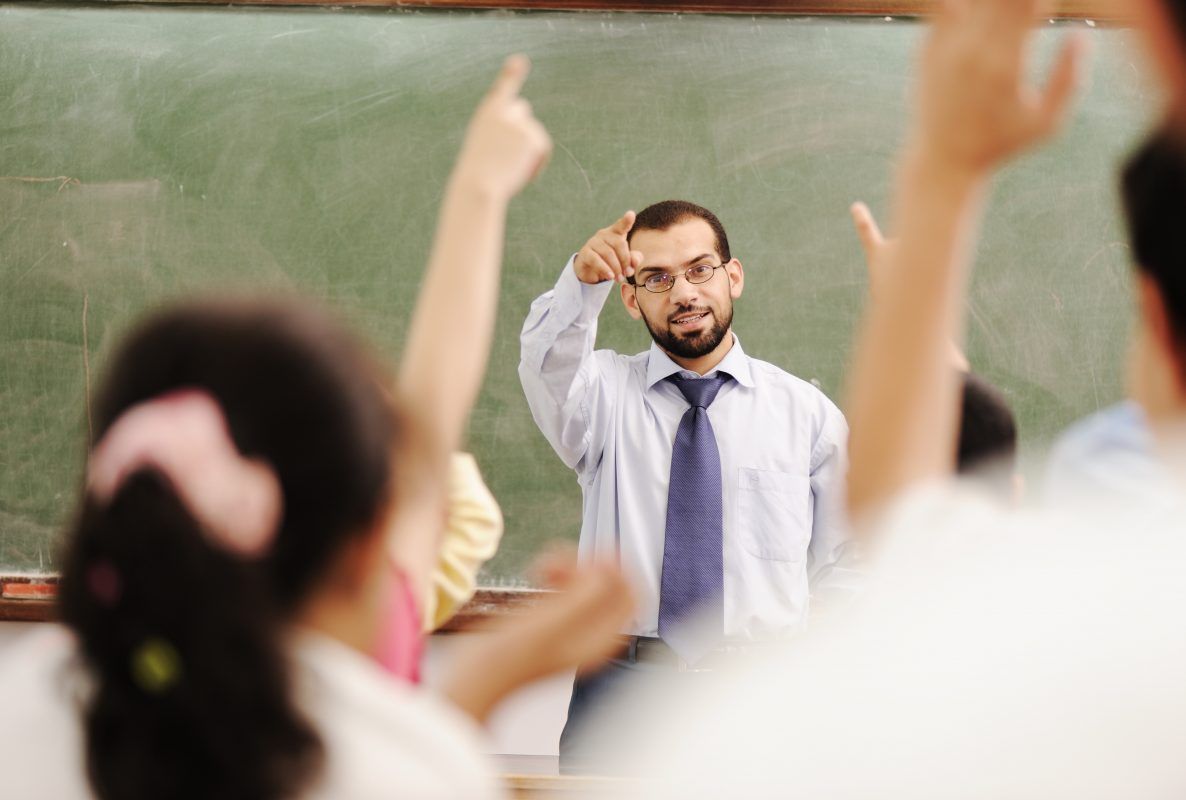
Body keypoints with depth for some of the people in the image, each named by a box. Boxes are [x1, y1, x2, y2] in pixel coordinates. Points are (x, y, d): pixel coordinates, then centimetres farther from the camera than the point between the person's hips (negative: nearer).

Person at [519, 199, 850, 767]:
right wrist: (582, 282, -35)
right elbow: (548, 362, -16)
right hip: (621, 687, 0)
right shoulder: (606, 393, 8)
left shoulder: (806, 412, 10)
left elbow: (843, 570, 14)